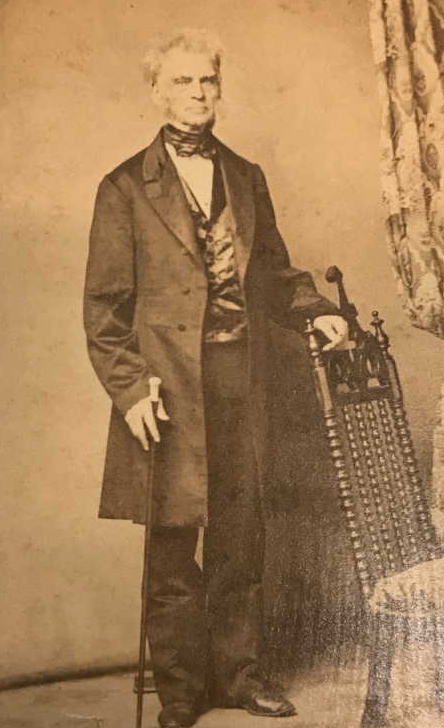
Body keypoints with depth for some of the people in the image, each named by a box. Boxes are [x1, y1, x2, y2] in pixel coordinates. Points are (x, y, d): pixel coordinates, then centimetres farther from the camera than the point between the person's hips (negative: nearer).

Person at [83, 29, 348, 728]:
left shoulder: (246, 178, 14)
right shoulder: (125, 187, 1)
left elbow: (273, 270, 20)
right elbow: (104, 303, -2)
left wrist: (316, 310, 2)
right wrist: (129, 390, -11)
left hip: (242, 380, 4)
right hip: (169, 387, -4)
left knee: (240, 538, 13)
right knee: (173, 549, 5)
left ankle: (238, 672, 30)